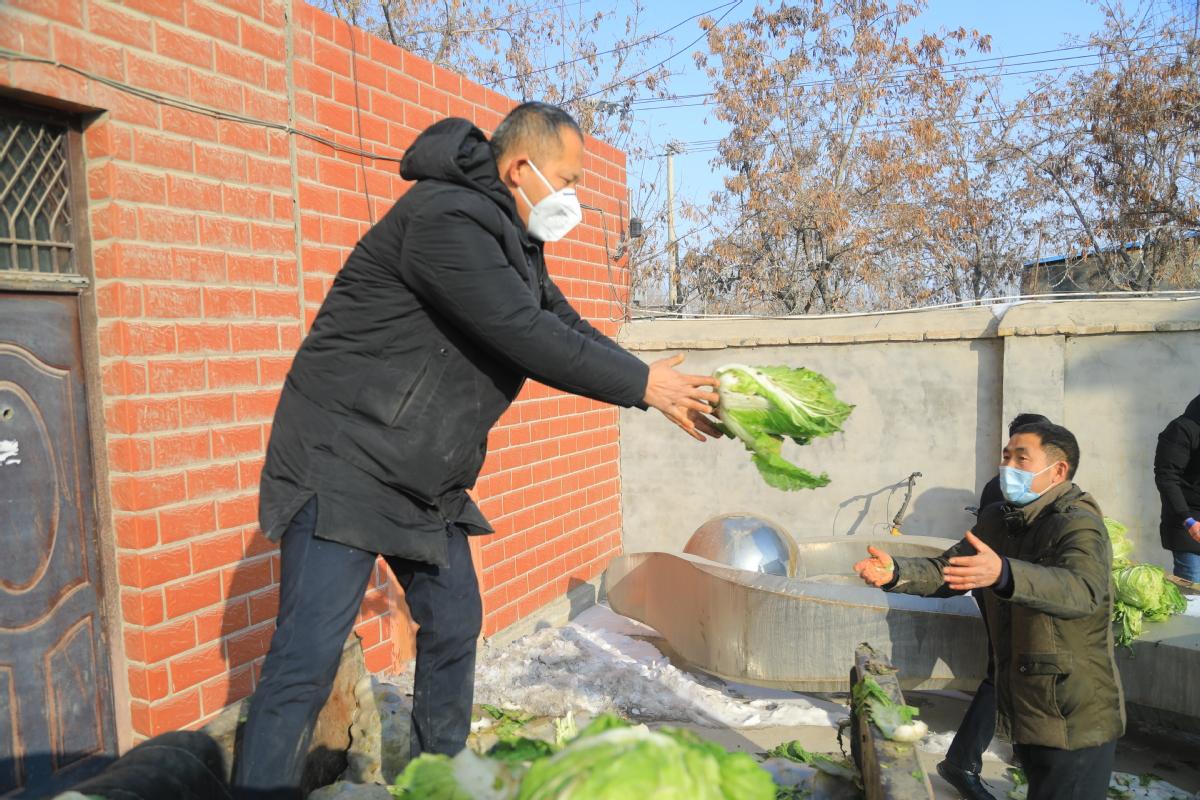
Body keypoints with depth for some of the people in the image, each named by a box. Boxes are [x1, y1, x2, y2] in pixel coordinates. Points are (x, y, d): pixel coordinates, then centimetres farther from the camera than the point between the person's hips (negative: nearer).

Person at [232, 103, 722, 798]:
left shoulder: (513, 242, 11)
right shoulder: (446, 220, -22)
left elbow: (567, 328, 13)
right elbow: (530, 339, -26)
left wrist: (664, 390, 3)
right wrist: (643, 384, -14)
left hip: (427, 478, 10)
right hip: (344, 462, -9)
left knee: (454, 629, 15)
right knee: (308, 660, -10)